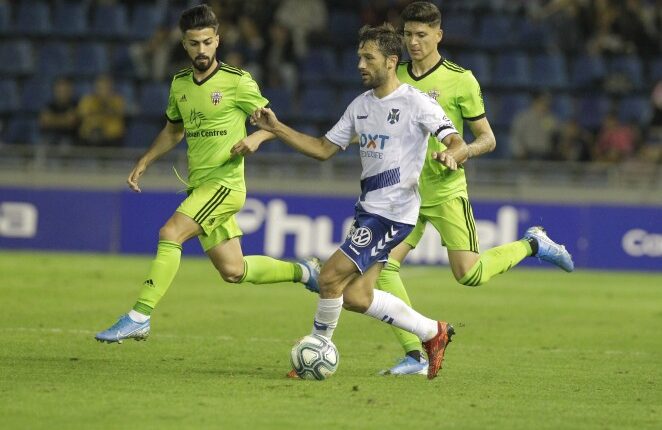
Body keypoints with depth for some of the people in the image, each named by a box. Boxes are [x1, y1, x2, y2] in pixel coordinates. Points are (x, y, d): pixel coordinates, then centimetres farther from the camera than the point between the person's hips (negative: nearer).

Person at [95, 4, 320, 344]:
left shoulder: (237, 82, -8)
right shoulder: (180, 84, 11)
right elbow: (173, 130, 25)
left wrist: (254, 138, -23)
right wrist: (145, 161, 15)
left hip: (225, 182, -7)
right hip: (198, 185, 7)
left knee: (170, 234, -23)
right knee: (233, 271, 10)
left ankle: (139, 317, -21)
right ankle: (302, 272, 33)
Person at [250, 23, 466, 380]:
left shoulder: (416, 103, -9)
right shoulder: (360, 105, 14)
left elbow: (459, 144, -15)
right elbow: (323, 149, 18)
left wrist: (451, 156, -39)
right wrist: (276, 129, 9)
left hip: (394, 212, -9)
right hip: (367, 208, 9)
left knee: (331, 276, -15)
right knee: (356, 297, 6)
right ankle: (433, 333, 21)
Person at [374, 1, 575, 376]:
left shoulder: (459, 80, -5)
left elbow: (487, 139, -2)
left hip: (446, 190, -4)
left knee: (469, 274, -10)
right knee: (382, 264, -13)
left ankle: (533, 244, 19)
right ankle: (414, 356, -6)